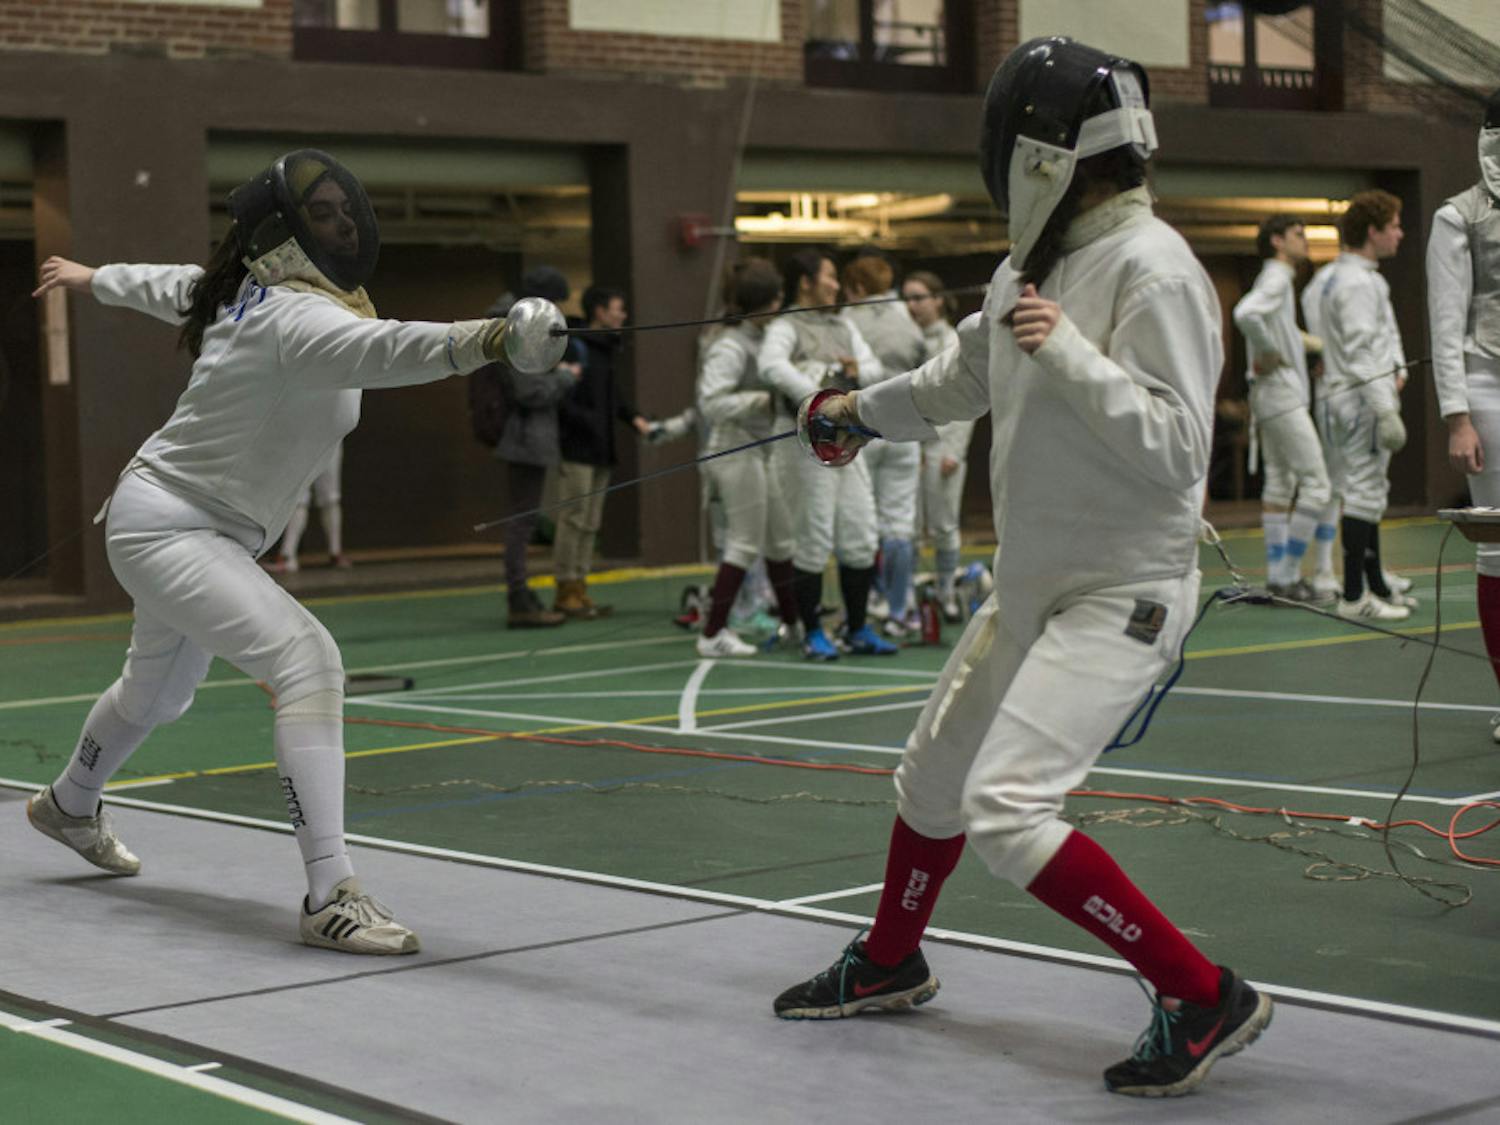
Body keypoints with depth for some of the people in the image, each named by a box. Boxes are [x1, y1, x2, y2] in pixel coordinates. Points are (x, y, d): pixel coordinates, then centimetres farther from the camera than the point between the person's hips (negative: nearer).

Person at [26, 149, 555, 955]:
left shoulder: (250, 285, 0)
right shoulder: (296, 316, -29)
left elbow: (172, 285, 20)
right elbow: (382, 349, -52)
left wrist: (91, 279, 40)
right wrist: (489, 338, -70)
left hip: (202, 533, 11)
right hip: (165, 531, -11)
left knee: (159, 693, 33)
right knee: (308, 664, -29)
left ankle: (67, 805, 62)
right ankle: (330, 898, -31)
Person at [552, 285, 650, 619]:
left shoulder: (606, 350, 15)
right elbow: (562, 400, -19)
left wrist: (633, 417, 9)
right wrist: (590, 421, -21)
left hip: (600, 451, 9)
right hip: (577, 449, -9)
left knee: (590, 522, 11)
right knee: (574, 518, -5)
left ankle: (579, 588, 16)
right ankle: (566, 590, 0)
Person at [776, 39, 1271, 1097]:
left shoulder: (1151, 268, -21)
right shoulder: (1034, 264, 5)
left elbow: (1175, 449, -27)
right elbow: (969, 372, 24)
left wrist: (1064, 350, -31)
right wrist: (866, 408, 39)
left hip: (1119, 598, -9)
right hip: (1032, 587, 9)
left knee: (1004, 808, -20)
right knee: (933, 775, 20)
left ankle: (1205, 999, -11)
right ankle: (888, 963, 45)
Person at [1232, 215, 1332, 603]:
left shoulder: (1279, 280, 17)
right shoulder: (1276, 279, -13)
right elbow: (1244, 314, -32)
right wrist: (1269, 353, -19)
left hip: (1268, 396, 10)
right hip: (1281, 393, -10)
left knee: (1279, 484, 10)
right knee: (1316, 486, -9)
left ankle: (1278, 573, 11)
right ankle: (1288, 576, -9)